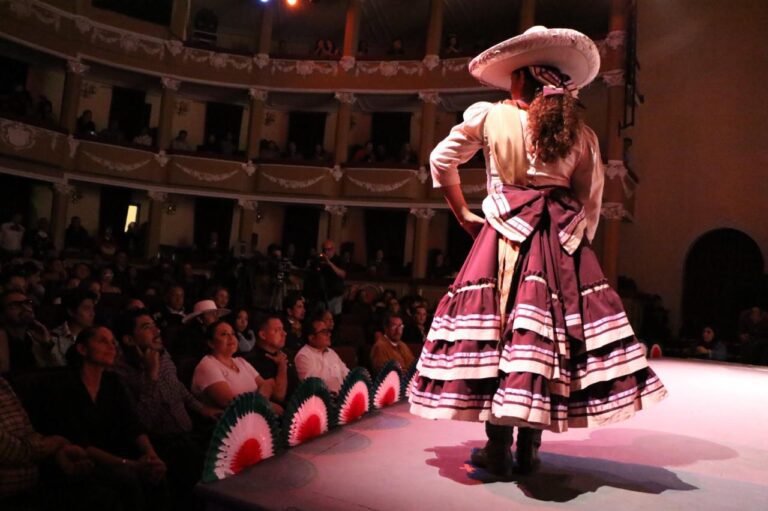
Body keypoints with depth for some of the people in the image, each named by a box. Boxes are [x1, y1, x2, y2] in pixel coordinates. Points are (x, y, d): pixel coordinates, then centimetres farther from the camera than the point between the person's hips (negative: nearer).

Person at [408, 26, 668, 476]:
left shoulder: (488, 116, 4)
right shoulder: (579, 131, 10)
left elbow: (442, 160, 10)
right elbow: (591, 200, 11)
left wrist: (463, 214, 15)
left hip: (505, 234, -2)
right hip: (563, 240, 3)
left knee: (497, 326, 1)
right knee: (549, 329, 4)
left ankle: (499, 448, 5)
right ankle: (528, 448, 12)